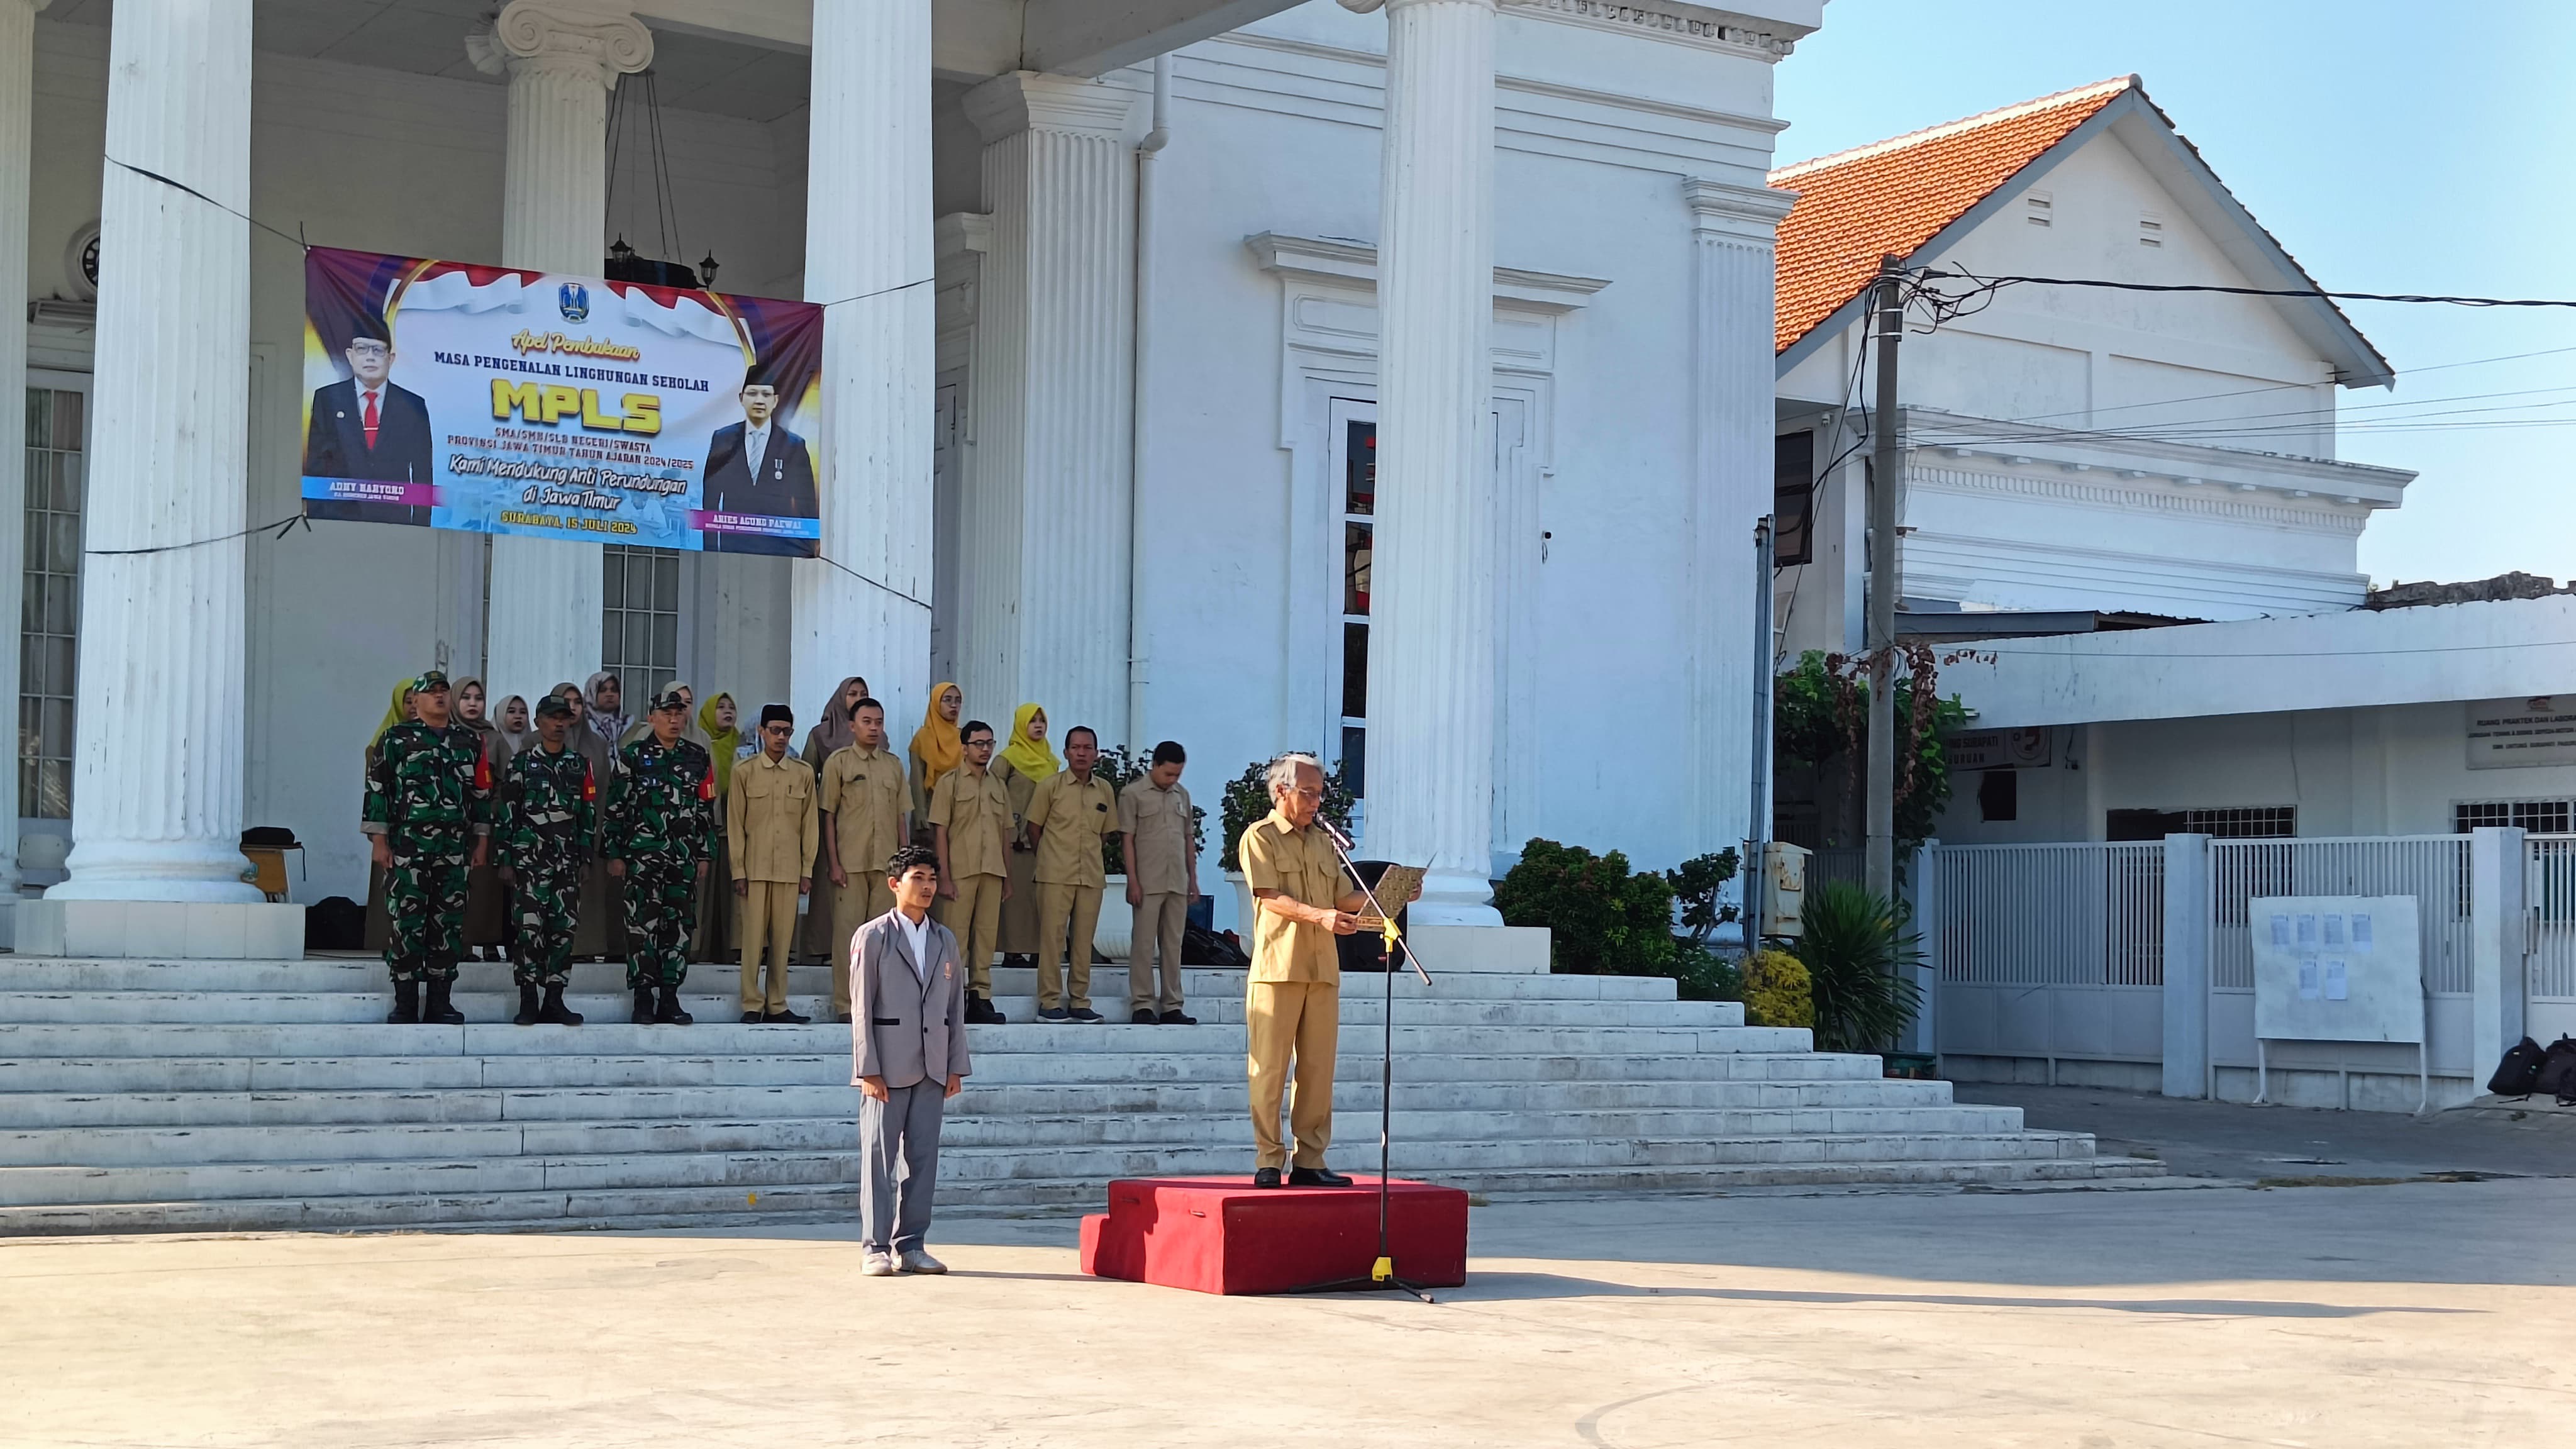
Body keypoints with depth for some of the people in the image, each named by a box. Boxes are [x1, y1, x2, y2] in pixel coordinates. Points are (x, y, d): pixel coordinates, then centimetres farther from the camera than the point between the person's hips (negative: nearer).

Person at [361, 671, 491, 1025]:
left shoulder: (469, 742, 14)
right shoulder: (397, 739, 3)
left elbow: (482, 793, 17)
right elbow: (378, 789, 0)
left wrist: (482, 841, 12)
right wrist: (379, 840, -5)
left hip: (454, 850, 4)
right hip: (407, 848, -3)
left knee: (448, 925, 4)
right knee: (405, 923, -5)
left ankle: (439, 1004, 10)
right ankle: (405, 1005, 1)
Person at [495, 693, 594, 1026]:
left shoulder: (580, 765, 12)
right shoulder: (521, 763, 4)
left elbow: (589, 814, 13)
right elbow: (507, 813, 2)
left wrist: (584, 857, 6)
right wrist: (506, 859, -3)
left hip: (567, 861, 3)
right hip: (530, 858, -3)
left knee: (564, 929, 1)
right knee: (530, 927, -7)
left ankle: (554, 1001, 7)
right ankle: (528, 1002, -3)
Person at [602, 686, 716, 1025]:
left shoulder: (698, 758, 12)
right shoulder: (632, 756, 4)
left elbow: (706, 809, 15)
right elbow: (616, 807, 2)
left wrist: (703, 855, 10)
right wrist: (614, 854, -3)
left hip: (684, 856, 3)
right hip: (642, 854, -3)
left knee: (679, 927, 3)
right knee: (642, 925, -8)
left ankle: (669, 998, 9)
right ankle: (644, 1000, -4)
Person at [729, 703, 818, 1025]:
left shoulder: (804, 774, 8)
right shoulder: (744, 771, 3)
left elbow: (810, 824, 10)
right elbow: (735, 824, 2)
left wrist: (808, 870, 6)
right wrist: (738, 871, -3)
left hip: (790, 869, 2)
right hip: (755, 868, -2)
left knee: (783, 938, 2)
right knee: (754, 937, -3)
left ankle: (777, 1006, 8)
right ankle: (752, 1006, 2)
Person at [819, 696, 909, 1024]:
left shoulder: (894, 764, 13)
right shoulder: (839, 762, 2)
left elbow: (901, 817, 15)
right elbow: (828, 816, 0)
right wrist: (833, 863, -7)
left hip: (887, 862, 3)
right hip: (850, 862, -3)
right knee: (847, 931, -3)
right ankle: (845, 1005, 1)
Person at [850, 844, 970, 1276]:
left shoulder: (945, 940, 15)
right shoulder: (872, 937, 0)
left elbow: (954, 1006, 15)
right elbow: (862, 1007, -4)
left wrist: (956, 1066, 9)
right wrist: (868, 1069, -11)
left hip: (932, 1068, 5)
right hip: (888, 1067, -5)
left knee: (923, 1158, 4)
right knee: (879, 1157, -2)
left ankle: (911, 1245, 10)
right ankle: (876, 1248, 2)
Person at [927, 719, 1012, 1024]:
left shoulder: (998, 786, 15)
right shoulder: (950, 782, 1)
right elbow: (940, 832, -3)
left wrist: (1008, 876, 13)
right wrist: (944, 876, -10)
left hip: (992, 872, 4)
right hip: (960, 871, -4)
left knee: (986, 935, 5)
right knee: (955, 935, -4)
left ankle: (980, 997, 9)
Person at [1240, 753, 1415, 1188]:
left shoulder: (1323, 842, 20)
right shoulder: (1260, 837, 0)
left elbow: (1346, 897, 17)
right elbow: (1271, 898, -12)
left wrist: (1388, 896, -1)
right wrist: (1320, 915, -25)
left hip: (1323, 969, 6)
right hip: (1277, 968, -6)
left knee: (1318, 1069, 4)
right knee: (1269, 1068, -4)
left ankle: (1310, 1161, 9)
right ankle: (1269, 1161, 1)